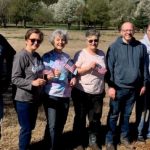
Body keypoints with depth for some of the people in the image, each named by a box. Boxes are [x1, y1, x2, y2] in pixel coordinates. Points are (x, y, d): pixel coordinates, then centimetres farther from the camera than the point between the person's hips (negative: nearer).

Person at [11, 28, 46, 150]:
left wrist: (45, 77, 2)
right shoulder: (21, 56, -18)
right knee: (26, 128, 3)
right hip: (24, 99, -8)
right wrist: (32, 83, -27)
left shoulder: (37, 56, 6)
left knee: (31, 126, 19)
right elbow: (15, 79, -19)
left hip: (35, 98, 8)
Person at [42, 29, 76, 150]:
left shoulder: (67, 57, 8)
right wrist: (52, 75, -31)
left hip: (65, 95, 5)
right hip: (51, 95, -5)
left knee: (61, 123, 15)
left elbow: (71, 73, 17)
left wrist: (73, 78, -4)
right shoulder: (47, 57, -7)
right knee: (52, 125, -6)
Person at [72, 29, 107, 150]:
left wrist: (103, 87, 14)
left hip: (98, 93, 5)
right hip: (82, 93, -4)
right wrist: (88, 67, -25)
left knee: (96, 119, 13)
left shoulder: (102, 54, 6)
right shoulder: (81, 54, -10)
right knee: (80, 118, 10)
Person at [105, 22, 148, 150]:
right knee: (113, 115, 7)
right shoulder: (114, 47, -7)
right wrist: (110, 86, -11)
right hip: (118, 87, -3)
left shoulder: (141, 47, 1)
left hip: (134, 88, 3)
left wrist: (144, 84, 10)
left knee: (127, 114, 17)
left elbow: (144, 67, 9)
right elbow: (109, 68, -7)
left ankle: (124, 137, 32)